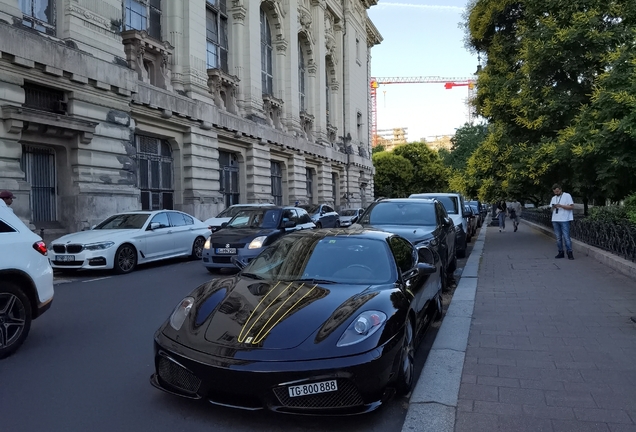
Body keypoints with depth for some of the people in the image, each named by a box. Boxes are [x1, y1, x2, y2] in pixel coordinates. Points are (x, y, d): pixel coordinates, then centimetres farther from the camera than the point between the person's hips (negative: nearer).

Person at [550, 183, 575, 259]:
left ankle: (569, 253, -2)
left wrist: (561, 205, -15)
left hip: (564, 220, -5)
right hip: (555, 220, 6)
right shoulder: (553, 198, 17)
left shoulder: (567, 195, 0)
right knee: (558, 238, 7)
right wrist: (553, 207, -4)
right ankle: (560, 252, 13)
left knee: (566, 237, -7)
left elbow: (572, 207, -6)